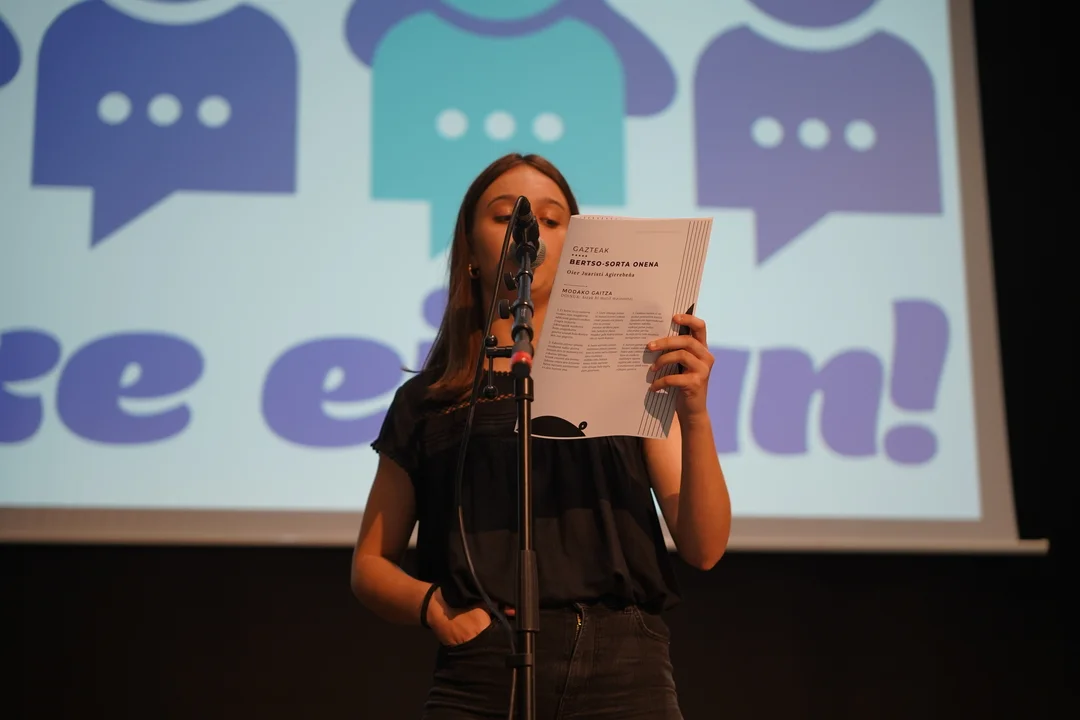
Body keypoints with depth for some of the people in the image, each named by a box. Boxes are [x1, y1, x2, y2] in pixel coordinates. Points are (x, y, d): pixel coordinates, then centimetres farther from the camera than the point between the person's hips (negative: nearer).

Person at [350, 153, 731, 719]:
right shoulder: (424, 404, 12)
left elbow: (704, 548, 1)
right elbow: (370, 563, 16)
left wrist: (694, 414, -14)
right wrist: (427, 603, -5)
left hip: (624, 673, 0)